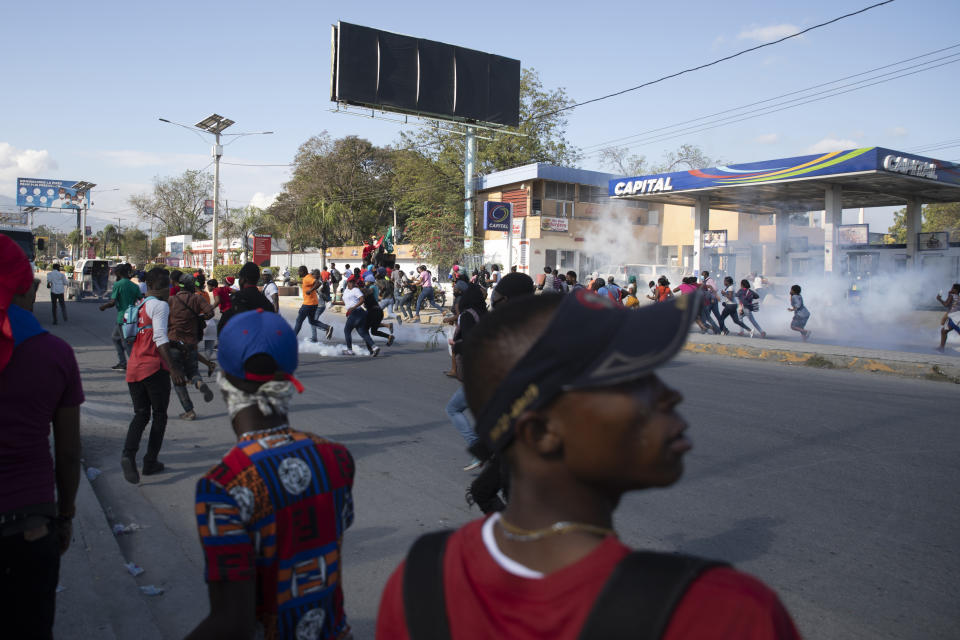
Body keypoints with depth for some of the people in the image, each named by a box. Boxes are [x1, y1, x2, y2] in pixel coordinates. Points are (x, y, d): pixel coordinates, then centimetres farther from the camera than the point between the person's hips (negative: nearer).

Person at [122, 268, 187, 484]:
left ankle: (128, 454, -11)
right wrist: (173, 368, -24)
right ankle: (150, 462, 13)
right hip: (154, 368, -6)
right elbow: (160, 338, -20)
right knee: (159, 415, 9)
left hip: (133, 368, 6)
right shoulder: (160, 305, -9)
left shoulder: (138, 306, 15)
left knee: (141, 414, 12)